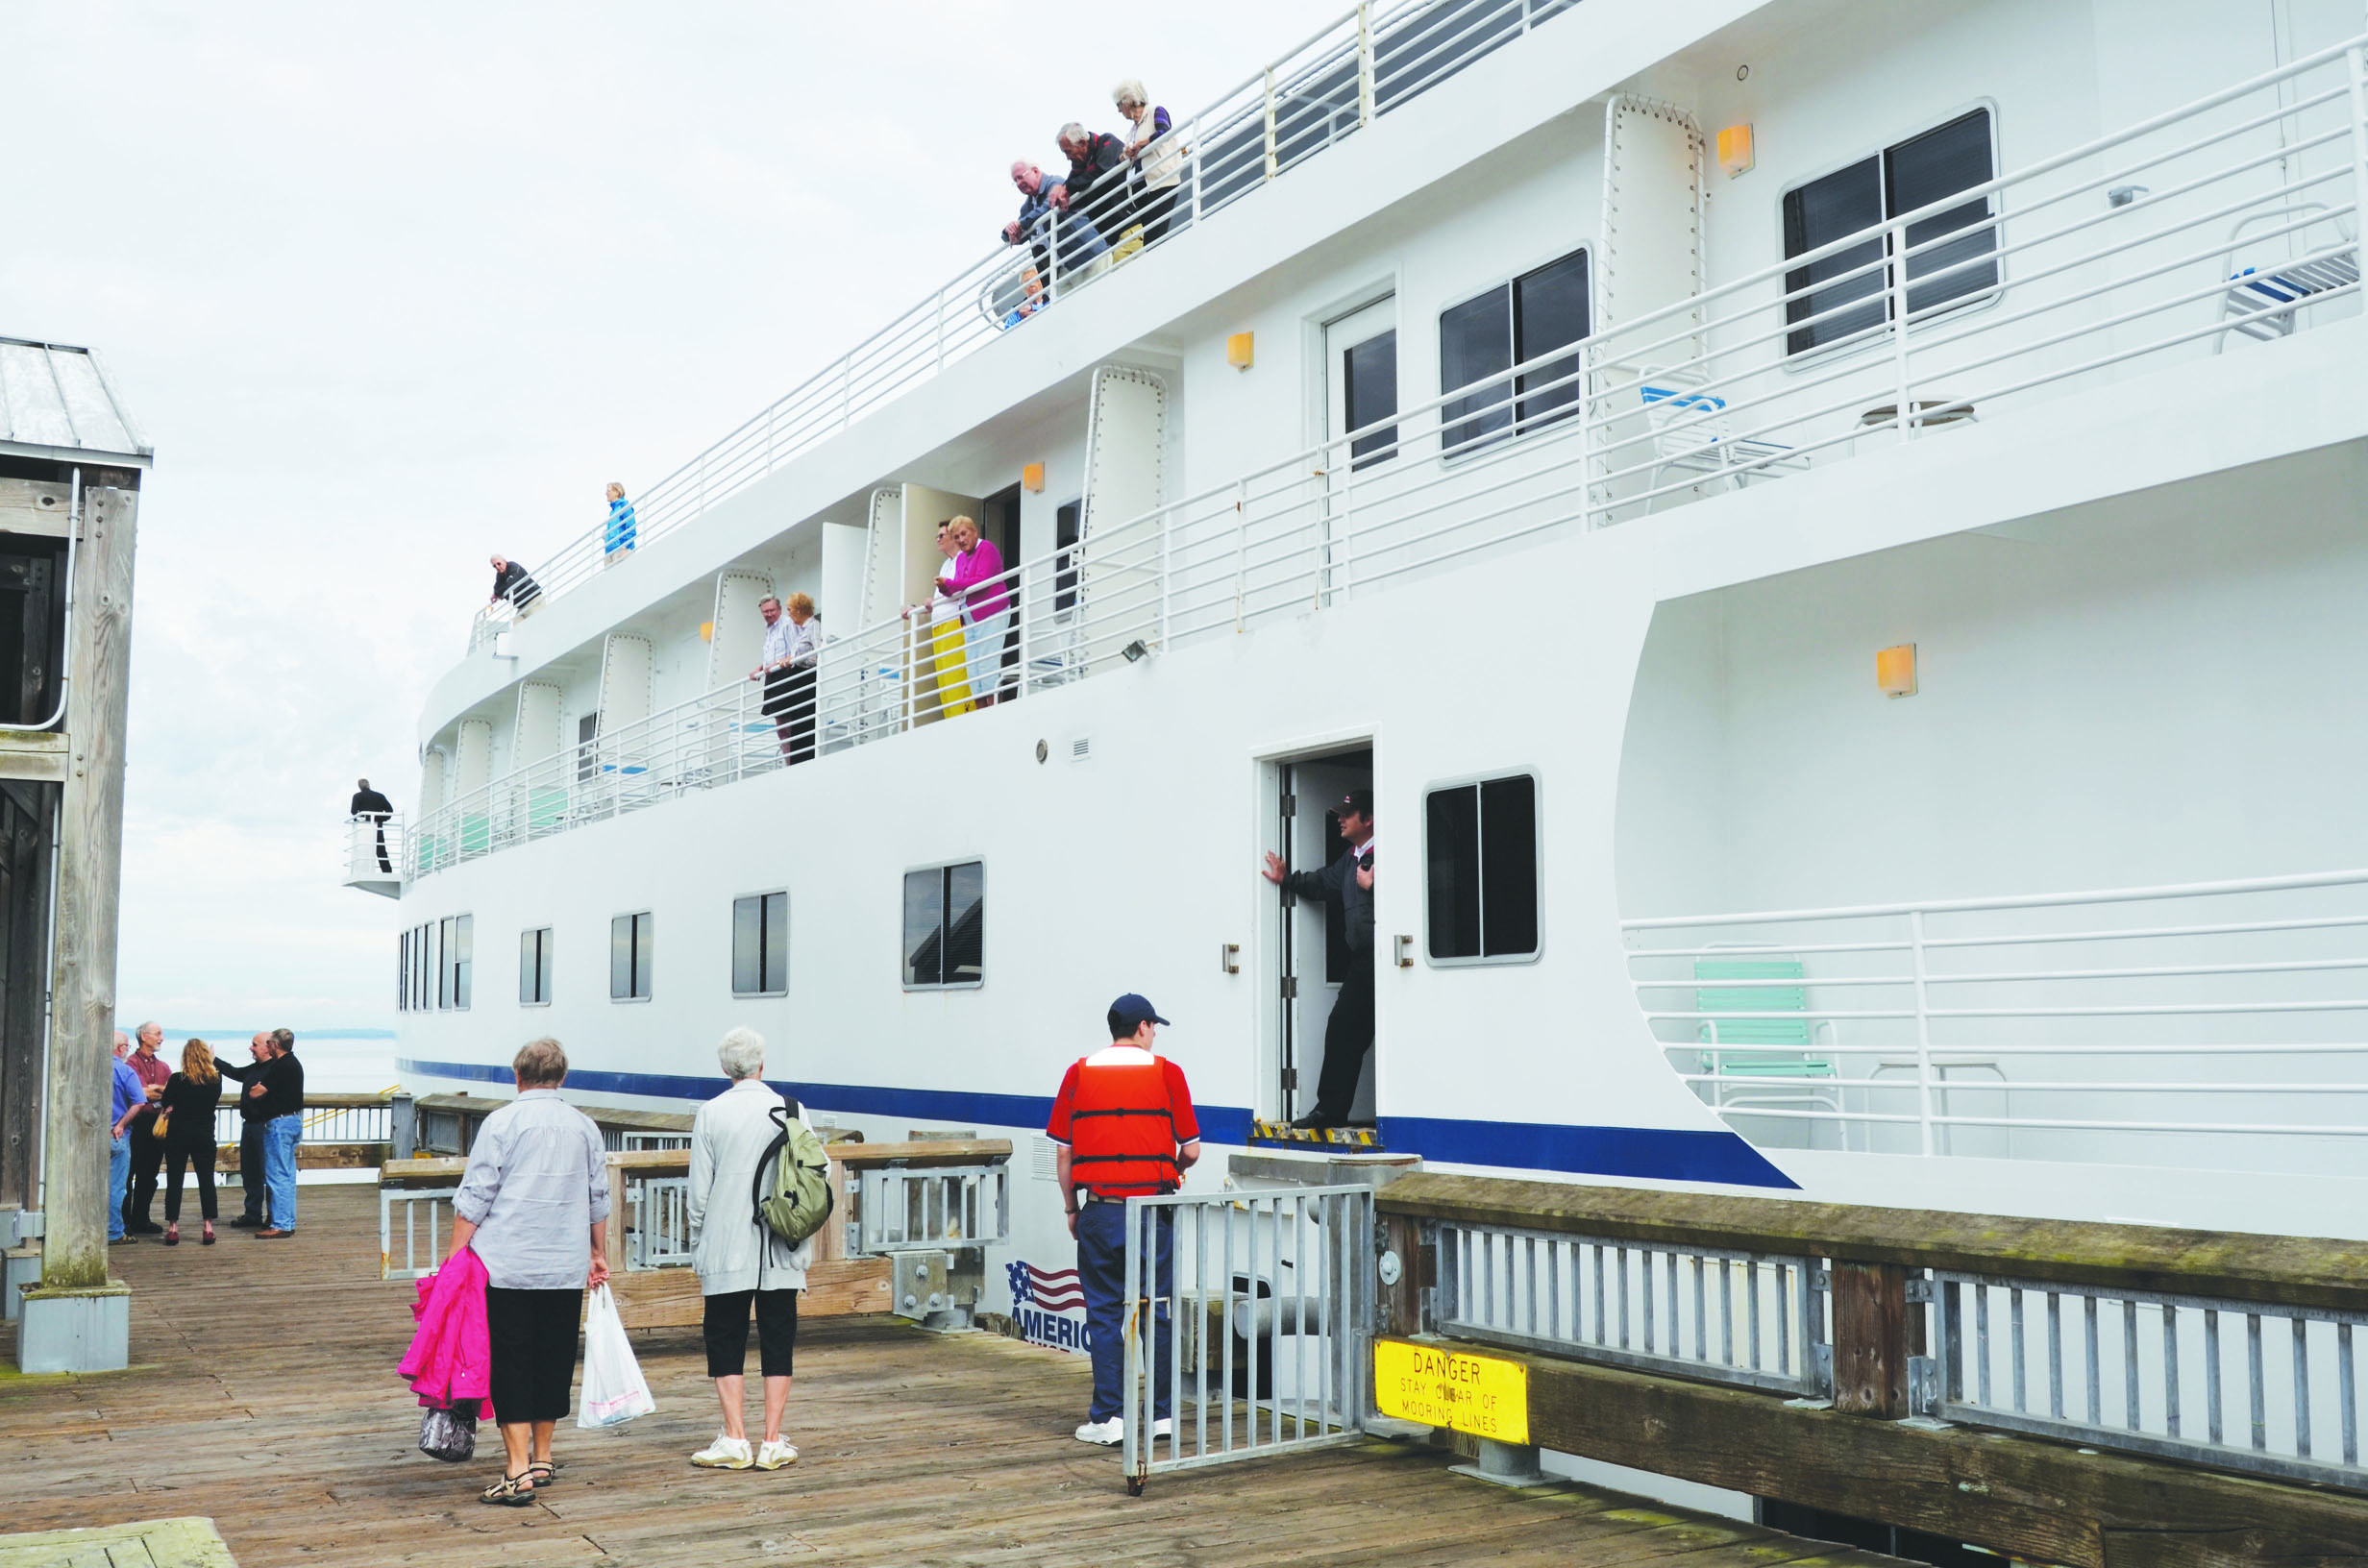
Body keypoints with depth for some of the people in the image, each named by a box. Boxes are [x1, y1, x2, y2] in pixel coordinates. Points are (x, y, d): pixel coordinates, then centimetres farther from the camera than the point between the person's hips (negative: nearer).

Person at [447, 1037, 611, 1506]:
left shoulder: (502, 1123, -5)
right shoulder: (584, 1126, 8)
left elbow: (474, 1199, -7)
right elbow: (598, 1198, 16)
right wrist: (599, 1254, 28)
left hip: (506, 1266, -4)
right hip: (567, 1270, 4)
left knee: (510, 1365, -2)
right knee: (553, 1361, 14)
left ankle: (518, 1471, -7)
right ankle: (542, 1458, 24)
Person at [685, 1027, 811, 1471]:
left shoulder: (710, 1114, -4)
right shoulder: (789, 1111, 0)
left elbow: (698, 1193, -2)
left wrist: (698, 1250, 8)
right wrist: (804, 1249, 12)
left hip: (726, 1253, -1)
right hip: (781, 1254, 1)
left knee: (725, 1343, 7)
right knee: (777, 1343, 7)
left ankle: (734, 1439, 3)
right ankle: (772, 1443, 7)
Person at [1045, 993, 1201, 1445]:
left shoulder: (1079, 1073, 3)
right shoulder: (1167, 1073, -1)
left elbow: (1062, 1153, 3)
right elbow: (1191, 1150, 0)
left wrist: (1071, 1209, 14)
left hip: (1100, 1212, 1)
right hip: (1154, 1212, 0)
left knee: (1104, 1315, 6)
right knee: (1158, 1313, 9)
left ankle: (1107, 1417, 6)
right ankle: (1162, 1415, 14)